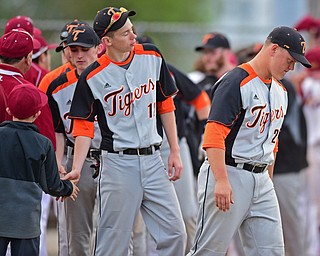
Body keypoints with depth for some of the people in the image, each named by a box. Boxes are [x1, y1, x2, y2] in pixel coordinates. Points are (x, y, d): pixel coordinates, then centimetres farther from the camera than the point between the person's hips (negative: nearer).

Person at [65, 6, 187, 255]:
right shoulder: (92, 77, -7)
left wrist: (175, 152, 9)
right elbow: (84, 126, -4)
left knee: (174, 233, 0)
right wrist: (76, 169, -16)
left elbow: (166, 106, 12)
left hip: (152, 159, 4)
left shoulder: (152, 57, 4)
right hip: (118, 163, -4)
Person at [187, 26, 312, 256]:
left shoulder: (280, 91, 17)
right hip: (229, 174, -8)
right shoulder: (236, 83, -12)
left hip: (261, 180, 8)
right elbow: (214, 134, -20)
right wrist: (222, 181, -28)